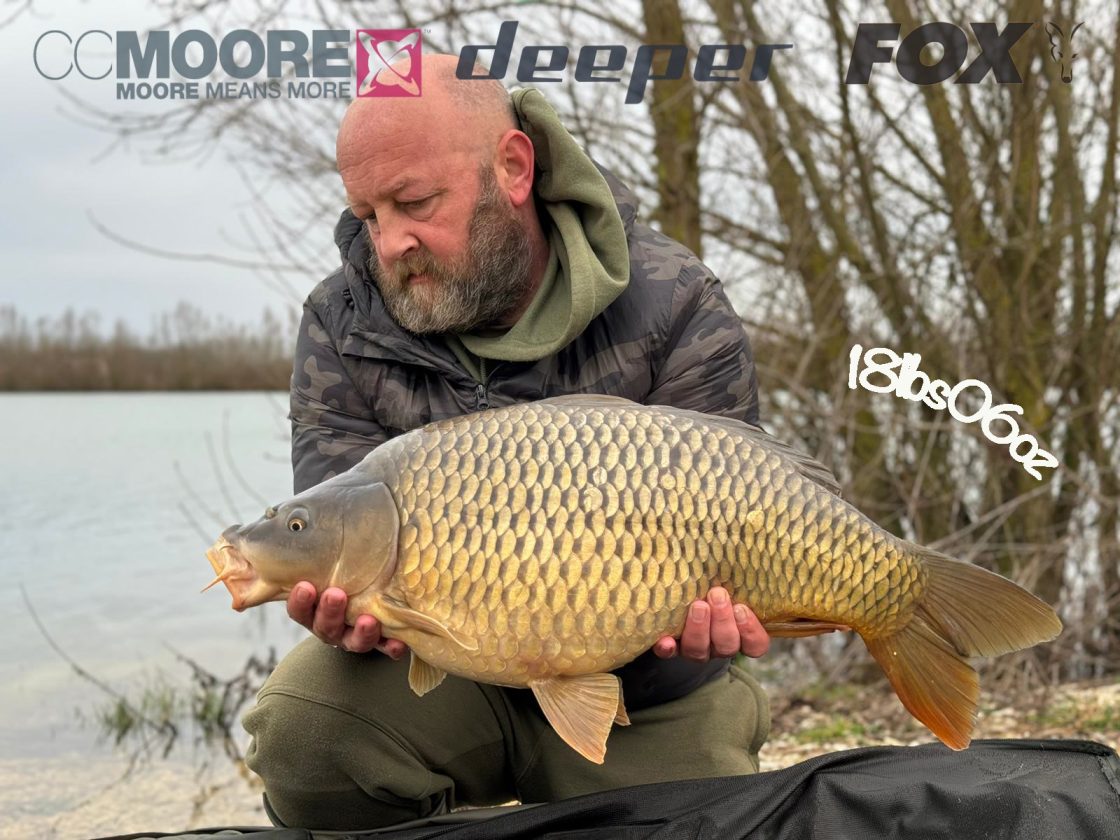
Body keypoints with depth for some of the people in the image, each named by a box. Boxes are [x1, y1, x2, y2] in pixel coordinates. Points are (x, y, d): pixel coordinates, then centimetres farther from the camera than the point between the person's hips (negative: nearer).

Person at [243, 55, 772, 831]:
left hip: (641, 706, 0)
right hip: (440, 675, 1)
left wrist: (694, 621, -37)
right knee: (301, 722, -26)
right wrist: (349, 607, -37)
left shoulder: (677, 313, -14)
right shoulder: (341, 323, -7)